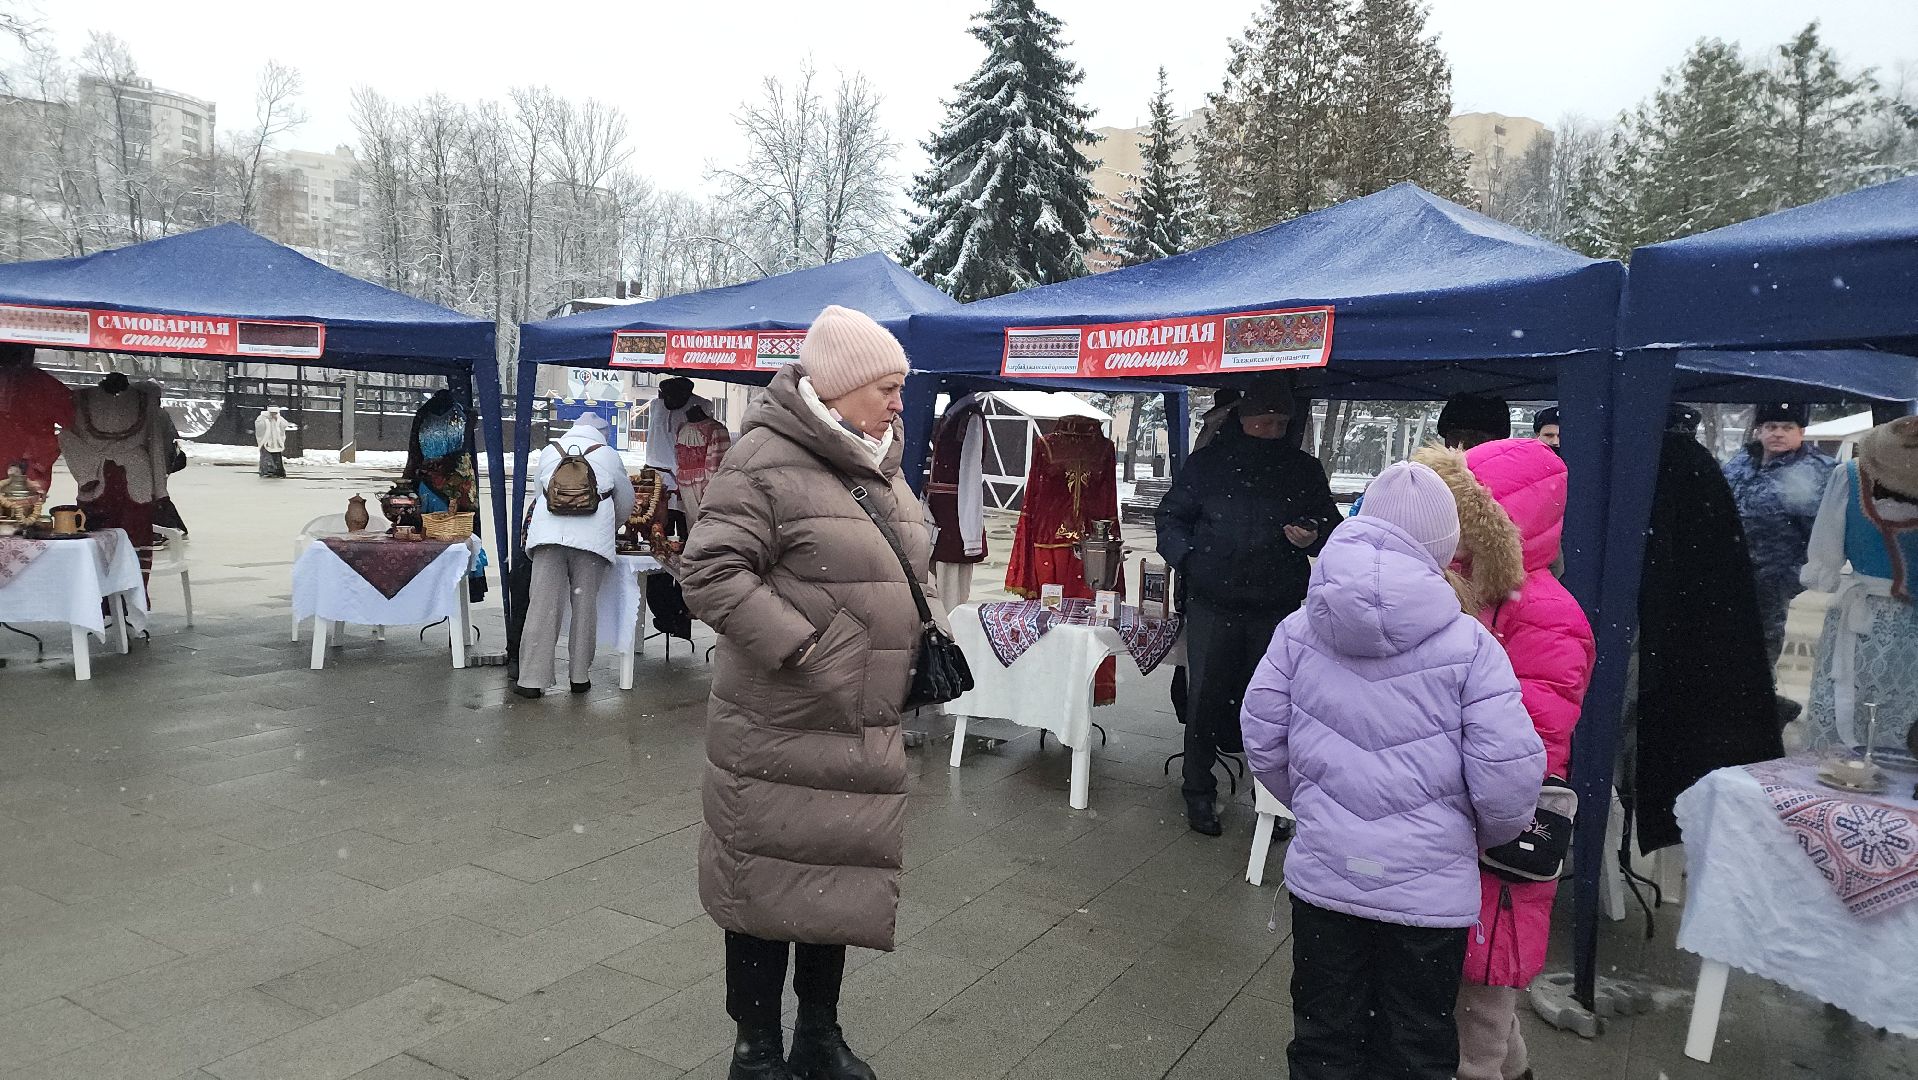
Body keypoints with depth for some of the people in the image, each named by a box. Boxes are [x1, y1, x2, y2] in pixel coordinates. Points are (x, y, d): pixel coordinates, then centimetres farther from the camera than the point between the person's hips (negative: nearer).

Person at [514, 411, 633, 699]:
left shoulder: (550, 451, 21)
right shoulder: (610, 456, 17)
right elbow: (626, 503, 24)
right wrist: (613, 527, 43)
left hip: (549, 532, 1)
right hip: (593, 535, -1)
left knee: (542, 605, 0)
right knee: (585, 606, 6)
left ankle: (532, 679, 1)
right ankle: (580, 676, 12)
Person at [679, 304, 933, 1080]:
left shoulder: (879, 466, 12)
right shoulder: (767, 460, -14)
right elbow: (709, 573, -20)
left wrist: (928, 636, 10)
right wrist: (804, 652, -23)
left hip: (865, 733, 8)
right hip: (779, 732, -7)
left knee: (841, 883, 17)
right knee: (770, 883, 7)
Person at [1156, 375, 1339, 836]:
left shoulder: (1304, 469, 11)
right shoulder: (1209, 462, 6)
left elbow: (1331, 526, 18)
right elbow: (1172, 516, 10)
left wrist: (1313, 538, -5)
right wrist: (1186, 556, -7)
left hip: (1277, 609, 1)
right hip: (1212, 603, -1)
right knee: (1205, 697, 2)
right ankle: (1198, 790, 17)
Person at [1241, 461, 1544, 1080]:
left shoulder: (1300, 630, -5)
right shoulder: (1469, 645, -14)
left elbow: (1262, 739, 1)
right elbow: (1508, 775, -15)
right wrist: (1489, 833, 7)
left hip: (1322, 874, 2)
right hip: (1430, 891, -2)